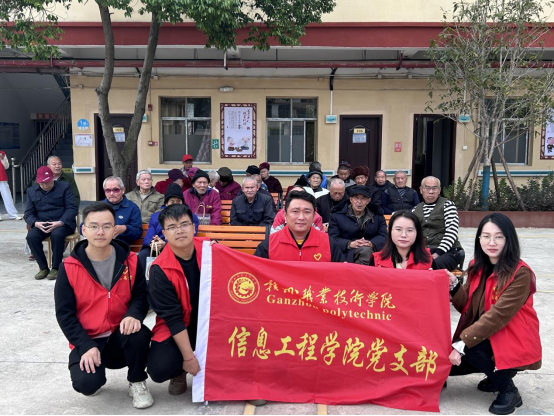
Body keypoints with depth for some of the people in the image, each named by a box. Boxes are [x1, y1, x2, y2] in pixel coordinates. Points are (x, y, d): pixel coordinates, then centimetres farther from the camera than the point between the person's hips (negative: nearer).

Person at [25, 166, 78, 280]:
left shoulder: (64, 187, 2)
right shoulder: (31, 191, 12)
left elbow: (72, 208, -5)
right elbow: (28, 213, 9)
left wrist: (60, 222, -21)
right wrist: (36, 223, -15)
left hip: (63, 223, -3)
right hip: (41, 224, 4)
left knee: (57, 235, -36)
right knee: (31, 236, -27)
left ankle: (55, 268, -19)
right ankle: (43, 268, -11)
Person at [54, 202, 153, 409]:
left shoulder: (130, 260, -5)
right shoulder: (69, 268, -9)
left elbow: (141, 294, 0)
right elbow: (65, 313, -7)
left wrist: (133, 315, -24)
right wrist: (86, 346, -17)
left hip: (121, 334, 1)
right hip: (87, 340, -1)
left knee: (139, 335, -33)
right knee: (86, 383, -26)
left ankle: (137, 383, -3)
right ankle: (95, 367, 14)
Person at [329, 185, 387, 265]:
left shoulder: (377, 215, 18)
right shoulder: (337, 215, 12)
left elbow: (383, 236, 8)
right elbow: (332, 238, 2)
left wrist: (371, 244, -14)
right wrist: (350, 244, -15)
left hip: (371, 251, 2)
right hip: (347, 254, -2)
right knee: (365, 250, -35)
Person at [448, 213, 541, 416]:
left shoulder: (520, 273, -19)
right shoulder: (477, 267, 2)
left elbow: (498, 315, -26)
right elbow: (467, 308, 0)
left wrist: (462, 343, -29)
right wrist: (454, 286, -19)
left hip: (513, 344, -7)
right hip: (484, 339, 7)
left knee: (464, 348, -29)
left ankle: (508, 390, -4)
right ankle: (497, 373, 16)